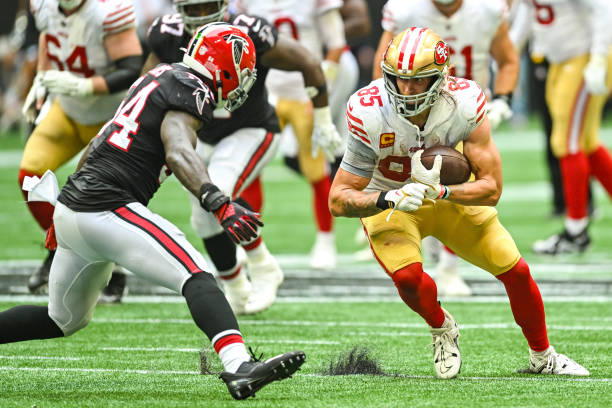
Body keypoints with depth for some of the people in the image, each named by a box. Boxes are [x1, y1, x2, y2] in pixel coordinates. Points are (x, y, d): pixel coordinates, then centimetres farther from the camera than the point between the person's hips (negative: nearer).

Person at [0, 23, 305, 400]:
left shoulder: (159, 78, 21)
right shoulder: (191, 89, -7)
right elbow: (179, 154, -26)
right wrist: (220, 204, -38)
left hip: (70, 208, 10)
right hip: (108, 210, -10)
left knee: (64, 320, 25)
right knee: (197, 277, -20)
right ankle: (239, 368, -39)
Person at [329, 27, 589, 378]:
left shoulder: (465, 105, -27)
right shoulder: (371, 115, -31)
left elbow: (491, 188, -24)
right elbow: (339, 200, -26)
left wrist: (438, 192, -41)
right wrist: (388, 198, -45)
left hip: (452, 196, 2)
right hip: (388, 202, -2)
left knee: (516, 270, -2)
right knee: (407, 275, -29)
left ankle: (543, 358, 25)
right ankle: (441, 327, 7)